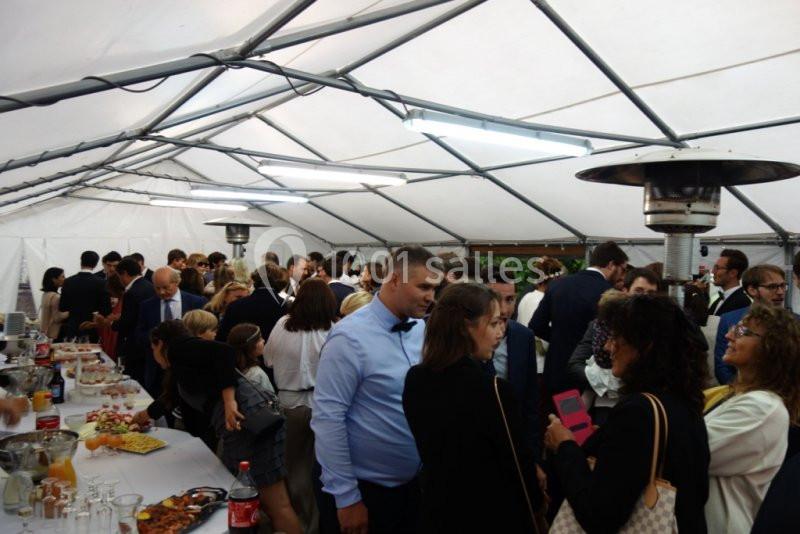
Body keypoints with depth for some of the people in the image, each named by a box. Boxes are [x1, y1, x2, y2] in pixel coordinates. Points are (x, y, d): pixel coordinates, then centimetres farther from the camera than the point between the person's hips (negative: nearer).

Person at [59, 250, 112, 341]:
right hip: (92, 331, -3)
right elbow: (106, 309, -11)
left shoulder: (68, 282, 0)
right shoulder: (100, 283, -10)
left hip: (72, 330, 3)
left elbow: (62, 308, 3)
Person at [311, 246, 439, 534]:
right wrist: (346, 497, -15)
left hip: (414, 484, 6)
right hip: (363, 489, -6)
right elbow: (327, 418, -18)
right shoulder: (351, 337, -19)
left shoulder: (423, 330, -2)